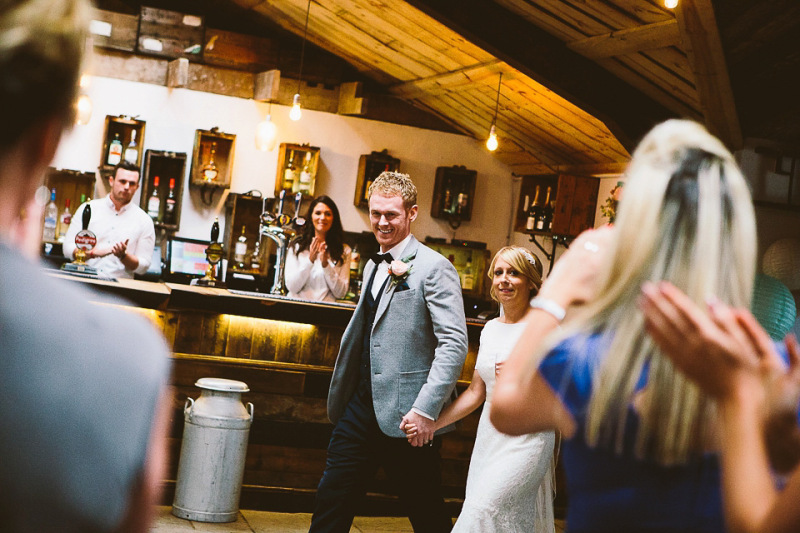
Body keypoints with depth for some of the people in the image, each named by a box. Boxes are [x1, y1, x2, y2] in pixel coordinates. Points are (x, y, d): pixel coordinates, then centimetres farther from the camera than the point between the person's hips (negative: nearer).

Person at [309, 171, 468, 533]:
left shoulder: (434, 268, -10)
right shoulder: (373, 266, 16)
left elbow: (454, 343, -17)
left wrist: (426, 410, -23)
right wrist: (341, 397, 20)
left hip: (406, 416, -7)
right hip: (360, 407, 7)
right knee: (330, 502, 8)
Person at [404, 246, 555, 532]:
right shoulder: (490, 329, 12)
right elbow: (476, 392, 16)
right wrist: (432, 422, 8)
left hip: (527, 440, -6)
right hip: (489, 436, 6)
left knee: (482, 510, -19)